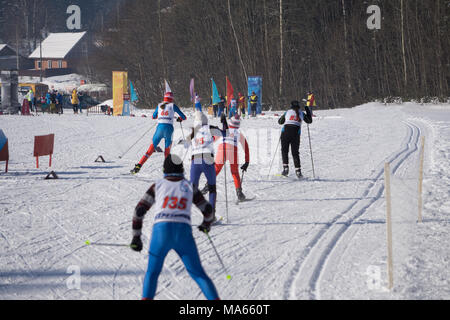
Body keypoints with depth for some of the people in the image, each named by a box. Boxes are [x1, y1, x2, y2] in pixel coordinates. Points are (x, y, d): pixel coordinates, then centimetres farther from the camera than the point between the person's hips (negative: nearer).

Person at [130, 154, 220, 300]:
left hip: (161, 230, 0)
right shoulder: (189, 186, 16)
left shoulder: (158, 186, 15)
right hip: (184, 233, 0)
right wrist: (206, 225, 44)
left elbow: (139, 210, 9)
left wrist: (136, 237, 13)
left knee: (152, 272, 15)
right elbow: (207, 209, 23)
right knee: (198, 273, 9)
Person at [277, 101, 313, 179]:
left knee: (284, 151, 11)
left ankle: (285, 168, -5)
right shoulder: (301, 114, 11)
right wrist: (309, 112, 34)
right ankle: (298, 171, 1)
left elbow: (280, 122, 19)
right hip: (296, 134, 1)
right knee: (295, 153, 9)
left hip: (286, 132, -1)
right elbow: (309, 121, 22)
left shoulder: (287, 112, 10)